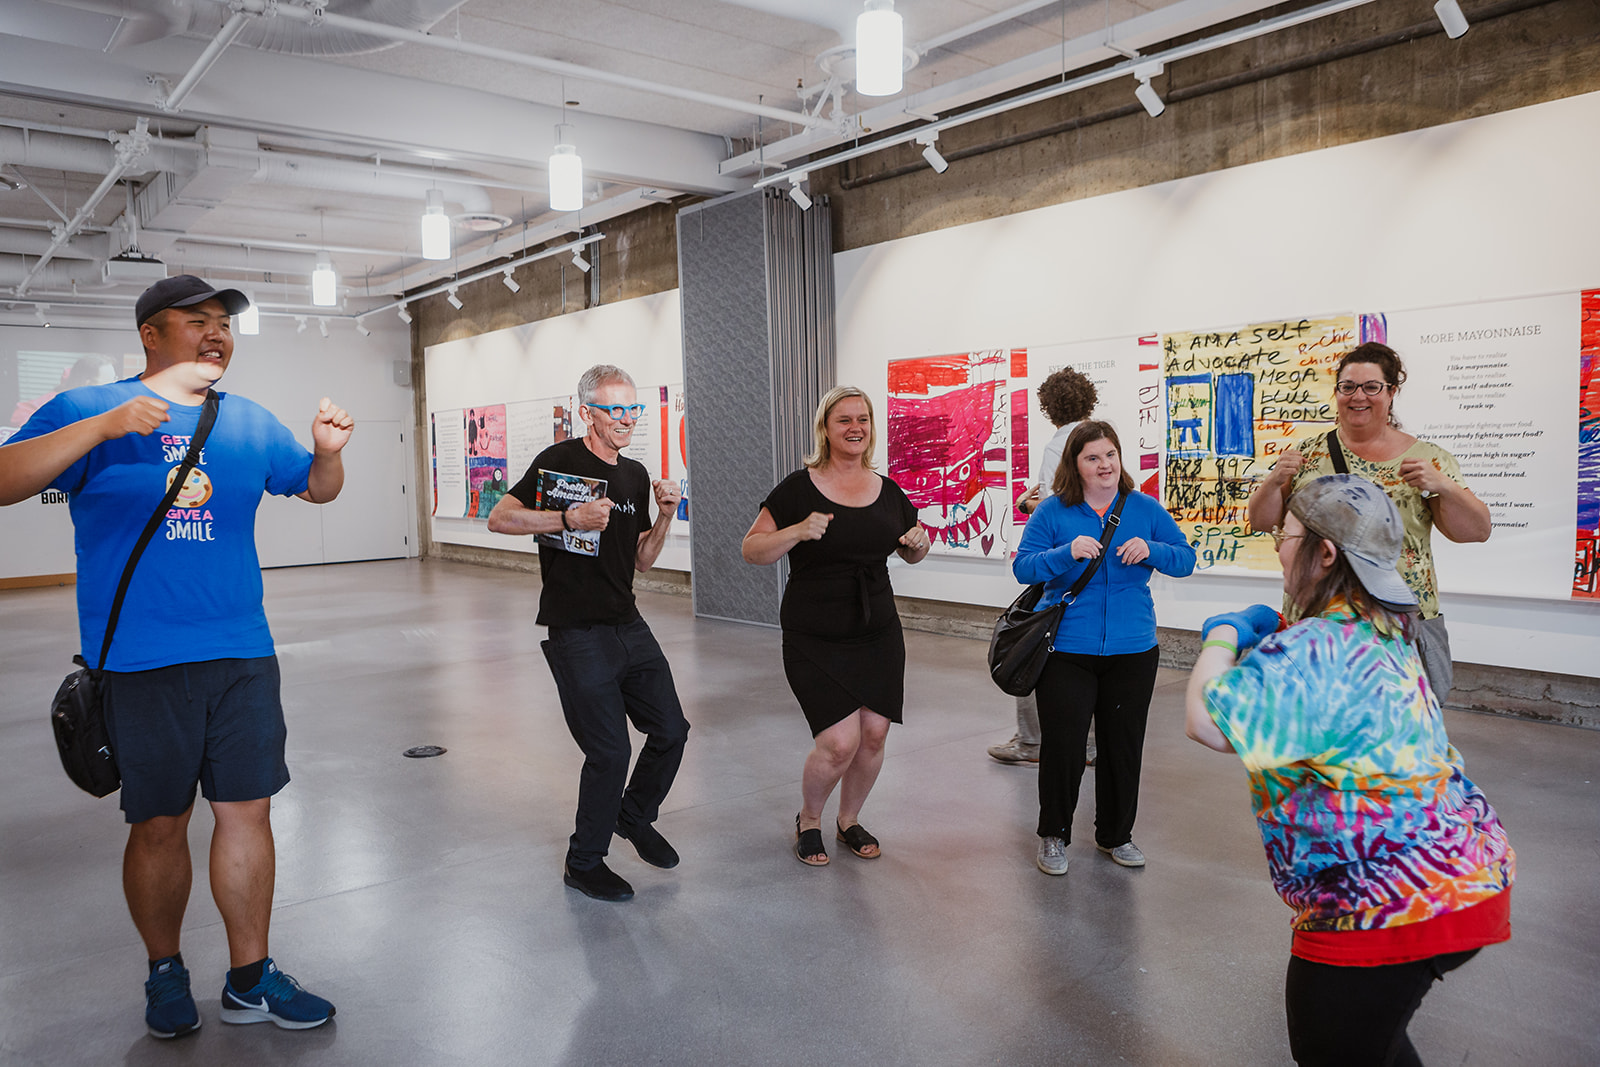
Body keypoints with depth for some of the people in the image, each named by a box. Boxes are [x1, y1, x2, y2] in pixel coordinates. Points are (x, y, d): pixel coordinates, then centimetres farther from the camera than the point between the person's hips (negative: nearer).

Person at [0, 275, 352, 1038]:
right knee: (160, 824, 6)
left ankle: (250, 980, 20)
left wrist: (328, 451, -3)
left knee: (247, 810, 7)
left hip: (242, 654, 4)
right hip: (141, 661, -3)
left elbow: (318, 489, 21)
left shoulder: (250, 423, 12)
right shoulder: (88, 409, 0)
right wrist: (105, 425, -26)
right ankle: (165, 972, 29)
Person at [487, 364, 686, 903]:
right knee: (610, 752, -4)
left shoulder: (636, 474, 12)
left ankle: (635, 817, 38)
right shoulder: (560, 461, -9)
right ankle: (584, 863, 18)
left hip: (629, 626, 7)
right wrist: (569, 518, -28)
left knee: (671, 730, 11)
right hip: (577, 632, -7)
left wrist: (664, 516, -1)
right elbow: (499, 518, -17)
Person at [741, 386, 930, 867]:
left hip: (878, 634, 5)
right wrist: (798, 531, -24)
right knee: (841, 741, -11)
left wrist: (919, 543, -3)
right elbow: (752, 550, -8)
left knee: (874, 734, 4)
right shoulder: (799, 488, -7)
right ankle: (807, 821, 19)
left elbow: (912, 553, 20)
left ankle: (849, 820, 31)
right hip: (815, 640, -4)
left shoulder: (888, 491, 6)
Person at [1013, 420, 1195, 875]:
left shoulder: (1145, 509, 3)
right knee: (1062, 744, -1)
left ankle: (1115, 834, 32)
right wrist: (1067, 552, -26)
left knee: (1124, 745, 13)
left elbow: (1186, 560, 2)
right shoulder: (1052, 511, -4)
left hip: (1132, 650, 3)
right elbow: (1022, 567, -9)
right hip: (1067, 649, -3)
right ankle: (1053, 835, 20)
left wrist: (1151, 550, -18)